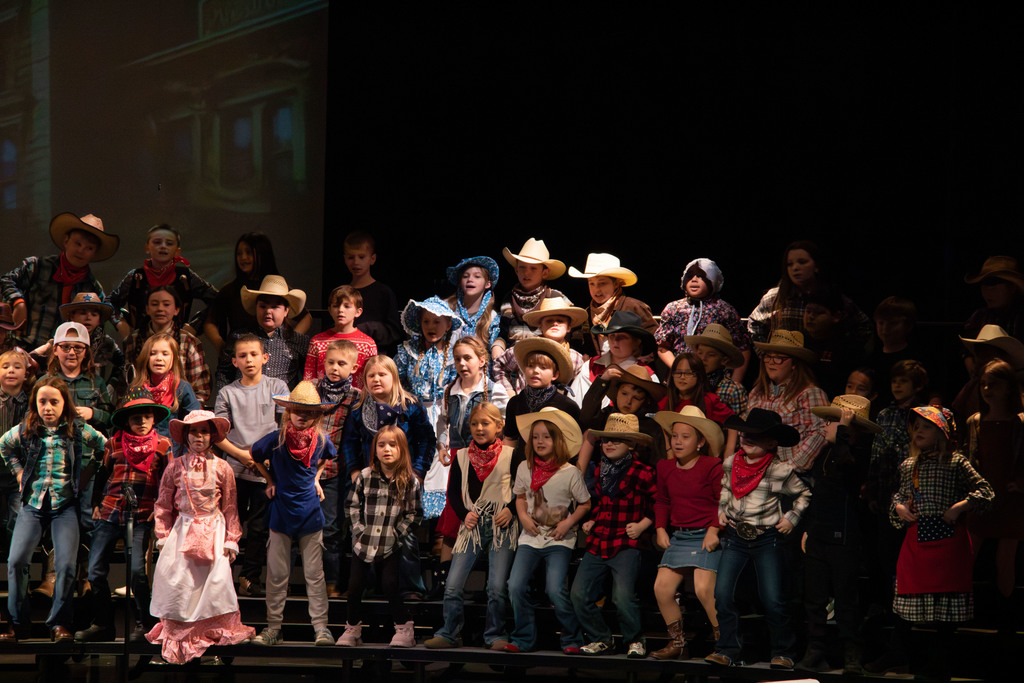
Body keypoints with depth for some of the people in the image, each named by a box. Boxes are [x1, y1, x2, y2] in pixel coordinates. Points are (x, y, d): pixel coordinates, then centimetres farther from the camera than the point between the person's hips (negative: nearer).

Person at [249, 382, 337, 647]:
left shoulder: (321, 441, -1)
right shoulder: (276, 440, -7)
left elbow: (328, 458, 22)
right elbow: (254, 457, 11)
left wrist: (315, 478, 10)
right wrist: (270, 482, 5)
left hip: (310, 514, 1)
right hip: (281, 513, -1)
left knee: (314, 575, 1)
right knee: (277, 575, 3)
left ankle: (321, 628, 5)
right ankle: (273, 627, 11)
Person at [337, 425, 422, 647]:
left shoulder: (410, 481, -6)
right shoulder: (364, 476, -3)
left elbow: (414, 514, 0)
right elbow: (352, 504, 6)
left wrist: (398, 534, -9)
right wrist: (359, 529, -3)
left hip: (391, 546, -2)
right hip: (363, 542, 2)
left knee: (390, 585, -7)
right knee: (354, 586, 5)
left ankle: (404, 629, 8)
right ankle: (353, 629, 22)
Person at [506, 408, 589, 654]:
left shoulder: (570, 473, -5)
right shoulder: (524, 468, 6)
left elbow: (585, 504, 4)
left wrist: (568, 523, -10)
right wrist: (523, 516, 2)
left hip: (559, 540, -4)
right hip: (531, 537, 4)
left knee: (555, 589, -19)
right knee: (516, 586, -13)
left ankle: (572, 639, 0)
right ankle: (523, 638, 4)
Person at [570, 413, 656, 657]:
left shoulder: (642, 472, -5)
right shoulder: (600, 471, 16)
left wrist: (642, 525, -8)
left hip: (626, 545, -7)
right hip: (597, 543, 7)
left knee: (623, 596, -19)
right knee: (579, 594, -2)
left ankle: (635, 640, 5)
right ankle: (600, 639, 16)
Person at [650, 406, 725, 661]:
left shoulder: (711, 467, -7)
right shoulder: (665, 468, 11)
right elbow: (662, 501, 22)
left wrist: (714, 529, -16)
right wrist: (660, 529, 10)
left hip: (706, 536, -6)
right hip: (678, 536, 6)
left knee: (704, 588, -21)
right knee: (662, 587, -3)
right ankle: (677, 643, 11)